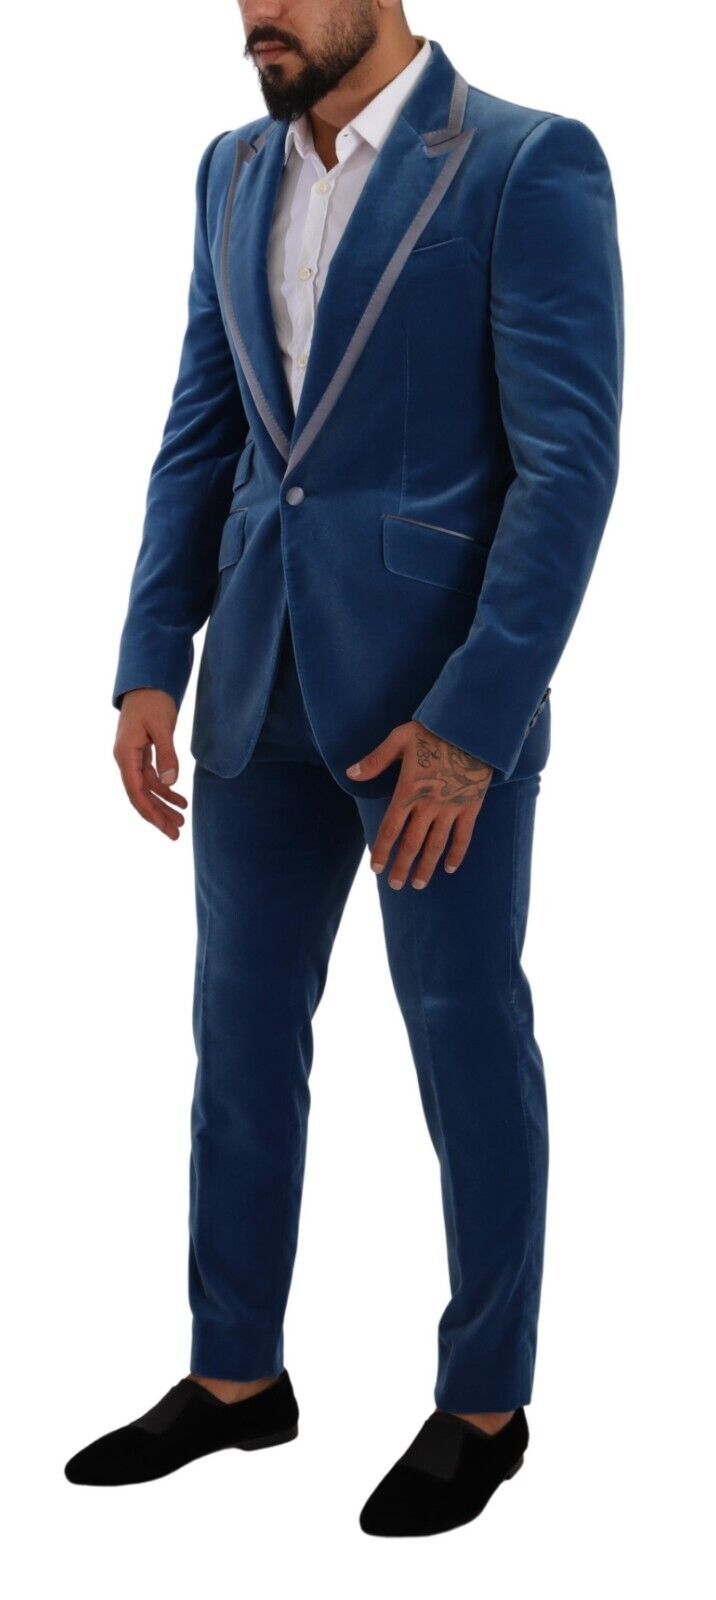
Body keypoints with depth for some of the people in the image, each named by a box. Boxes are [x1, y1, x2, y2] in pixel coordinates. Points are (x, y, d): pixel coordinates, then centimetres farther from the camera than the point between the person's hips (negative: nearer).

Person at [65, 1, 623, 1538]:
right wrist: (150, 667, 4)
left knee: (466, 1039, 7)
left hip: (444, 685, -6)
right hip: (265, 681, 7)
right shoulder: (236, 170, 10)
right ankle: (237, 1376, 30)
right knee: (241, 1026, 13)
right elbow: (201, 433, 12)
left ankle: (486, 1400, 25)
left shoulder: (531, 164, -10)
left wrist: (472, 720, -20)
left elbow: (571, 459, -15)